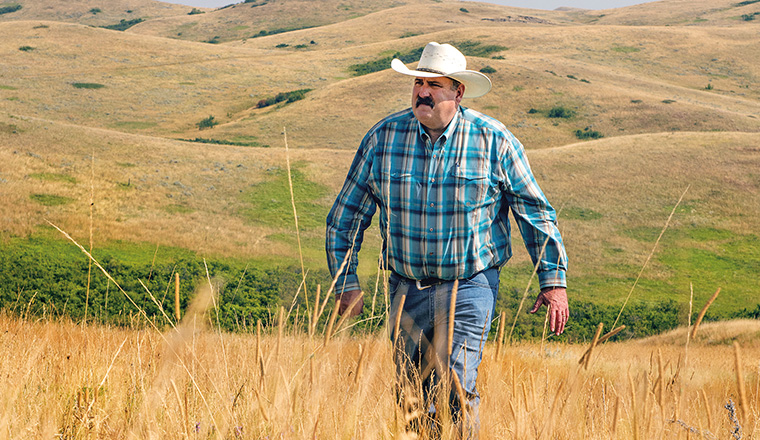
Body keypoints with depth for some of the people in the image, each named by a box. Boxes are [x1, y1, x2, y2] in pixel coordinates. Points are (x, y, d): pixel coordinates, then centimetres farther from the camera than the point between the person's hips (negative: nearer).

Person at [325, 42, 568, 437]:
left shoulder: (493, 141, -5)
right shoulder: (383, 138, -1)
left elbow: (535, 211, 3)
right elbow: (345, 215, 7)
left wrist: (553, 281, 0)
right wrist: (346, 283, 3)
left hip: (470, 288, -3)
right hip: (406, 288, 3)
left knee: (455, 393, -16)